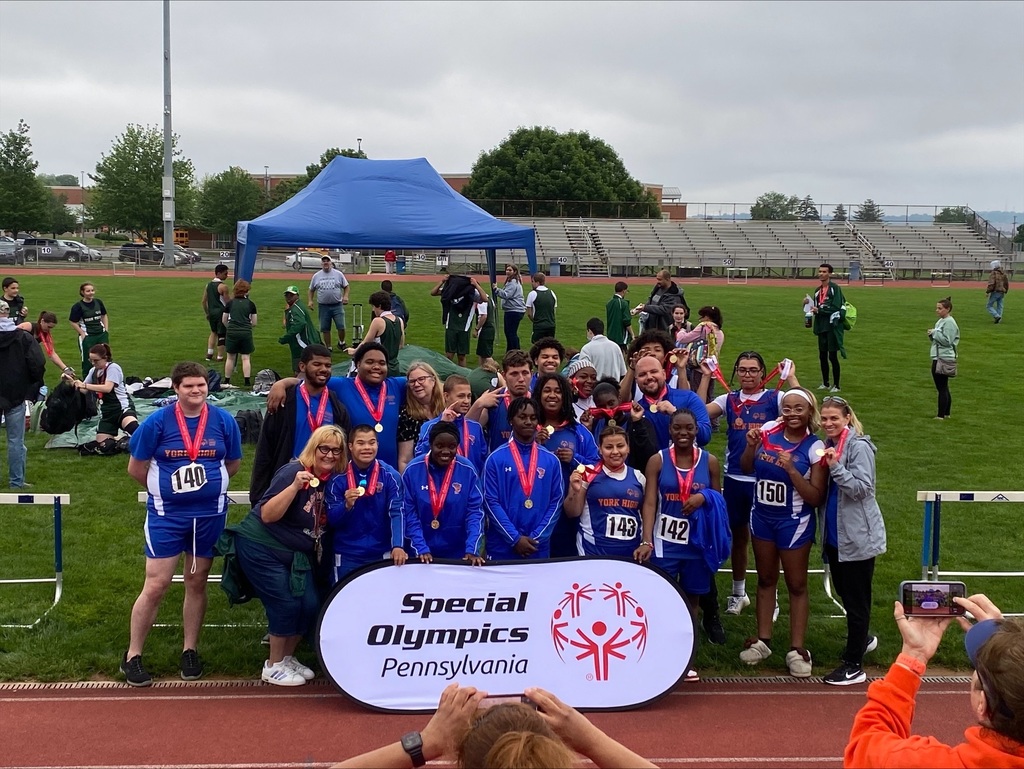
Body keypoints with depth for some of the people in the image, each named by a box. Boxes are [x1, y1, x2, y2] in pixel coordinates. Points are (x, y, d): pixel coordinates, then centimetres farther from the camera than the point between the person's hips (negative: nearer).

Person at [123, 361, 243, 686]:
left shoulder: (224, 421, -4)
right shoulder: (157, 422, -9)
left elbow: (233, 464, 10)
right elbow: (136, 468, 0)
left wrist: (209, 487, 10)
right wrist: (164, 490, 9)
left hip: (210, 514, 2)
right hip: (166, 515, -2)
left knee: (196, 583, 12)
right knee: (156, 585, -3)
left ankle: (190, 651, 26)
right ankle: (132, 656, 11)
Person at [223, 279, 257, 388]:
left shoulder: (230, 303, 4)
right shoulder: (251, 304, 1)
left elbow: (224, 320, 11)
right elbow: (254, 322, 4)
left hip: (232, 333, 1)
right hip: (246, 333, -1)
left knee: (230, 357, 10)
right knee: (246, 358, 3)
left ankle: (227, 380, 18)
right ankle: (247, 381, -3)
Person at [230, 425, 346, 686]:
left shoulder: (335, 479, -1)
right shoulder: (293, 471, -21)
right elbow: (267, 515, -27)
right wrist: (295, 486, -37)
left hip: (297, 553, 7)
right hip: (260, 547, -7)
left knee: (311, 604, -2)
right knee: (286, 604, -12)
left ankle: (287, 658, 20)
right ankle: (273, 666, 6)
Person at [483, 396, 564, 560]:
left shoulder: (551, 460, 6)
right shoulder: (495, 459, -2)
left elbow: (556, 502, 4)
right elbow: (491, 502, -6)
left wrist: (537, 538, -7)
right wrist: (515, 538, -12)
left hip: (539, 549, 2)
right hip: (502, 547, -2)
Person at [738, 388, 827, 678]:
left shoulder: (814, 447, -15)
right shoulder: (768, 430, -6)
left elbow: (816, 498, -16)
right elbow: (746, 468, 6)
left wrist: (791, 470, -25)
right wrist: (751, 446, -13)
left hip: (794, 523, -4)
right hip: (761, 517, 4)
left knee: (796, 585, 8)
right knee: (766, 579, 16)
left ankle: (796, 648, 16)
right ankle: (762, 640, 27)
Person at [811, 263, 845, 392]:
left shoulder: (835, 288, -8)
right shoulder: (818, 290, 15)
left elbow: (835, 307, -16)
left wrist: (819, 310, -16)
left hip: (833, 327, -7)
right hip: (822, 327, 7)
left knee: (833, 356, -5)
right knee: (822, 356, 11)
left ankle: (836, 385, 2)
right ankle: (825, 383, 23)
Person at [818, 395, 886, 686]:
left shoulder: (859, 446, -15)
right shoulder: (827, 445, 8)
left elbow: (863, 488, -23)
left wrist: (837, 467, -31)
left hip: (858, 537, -8)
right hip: (834, 534, 8)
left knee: (857, 600, 1)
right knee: (845, 594, 21)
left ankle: (854, 666, 8)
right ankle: (862, 638, 43)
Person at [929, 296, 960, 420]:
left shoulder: (949, 323, -13)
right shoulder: (940, 321, 14)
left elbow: (947, 341, -20)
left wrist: (934, 333, -14)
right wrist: (932, 334, 1)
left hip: (945, 359, -10)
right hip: (938, 358, 10)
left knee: (942, 388, -7)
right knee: (943, 388, 15)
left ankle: (941, 415, -5)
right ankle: (946, 413, 22)